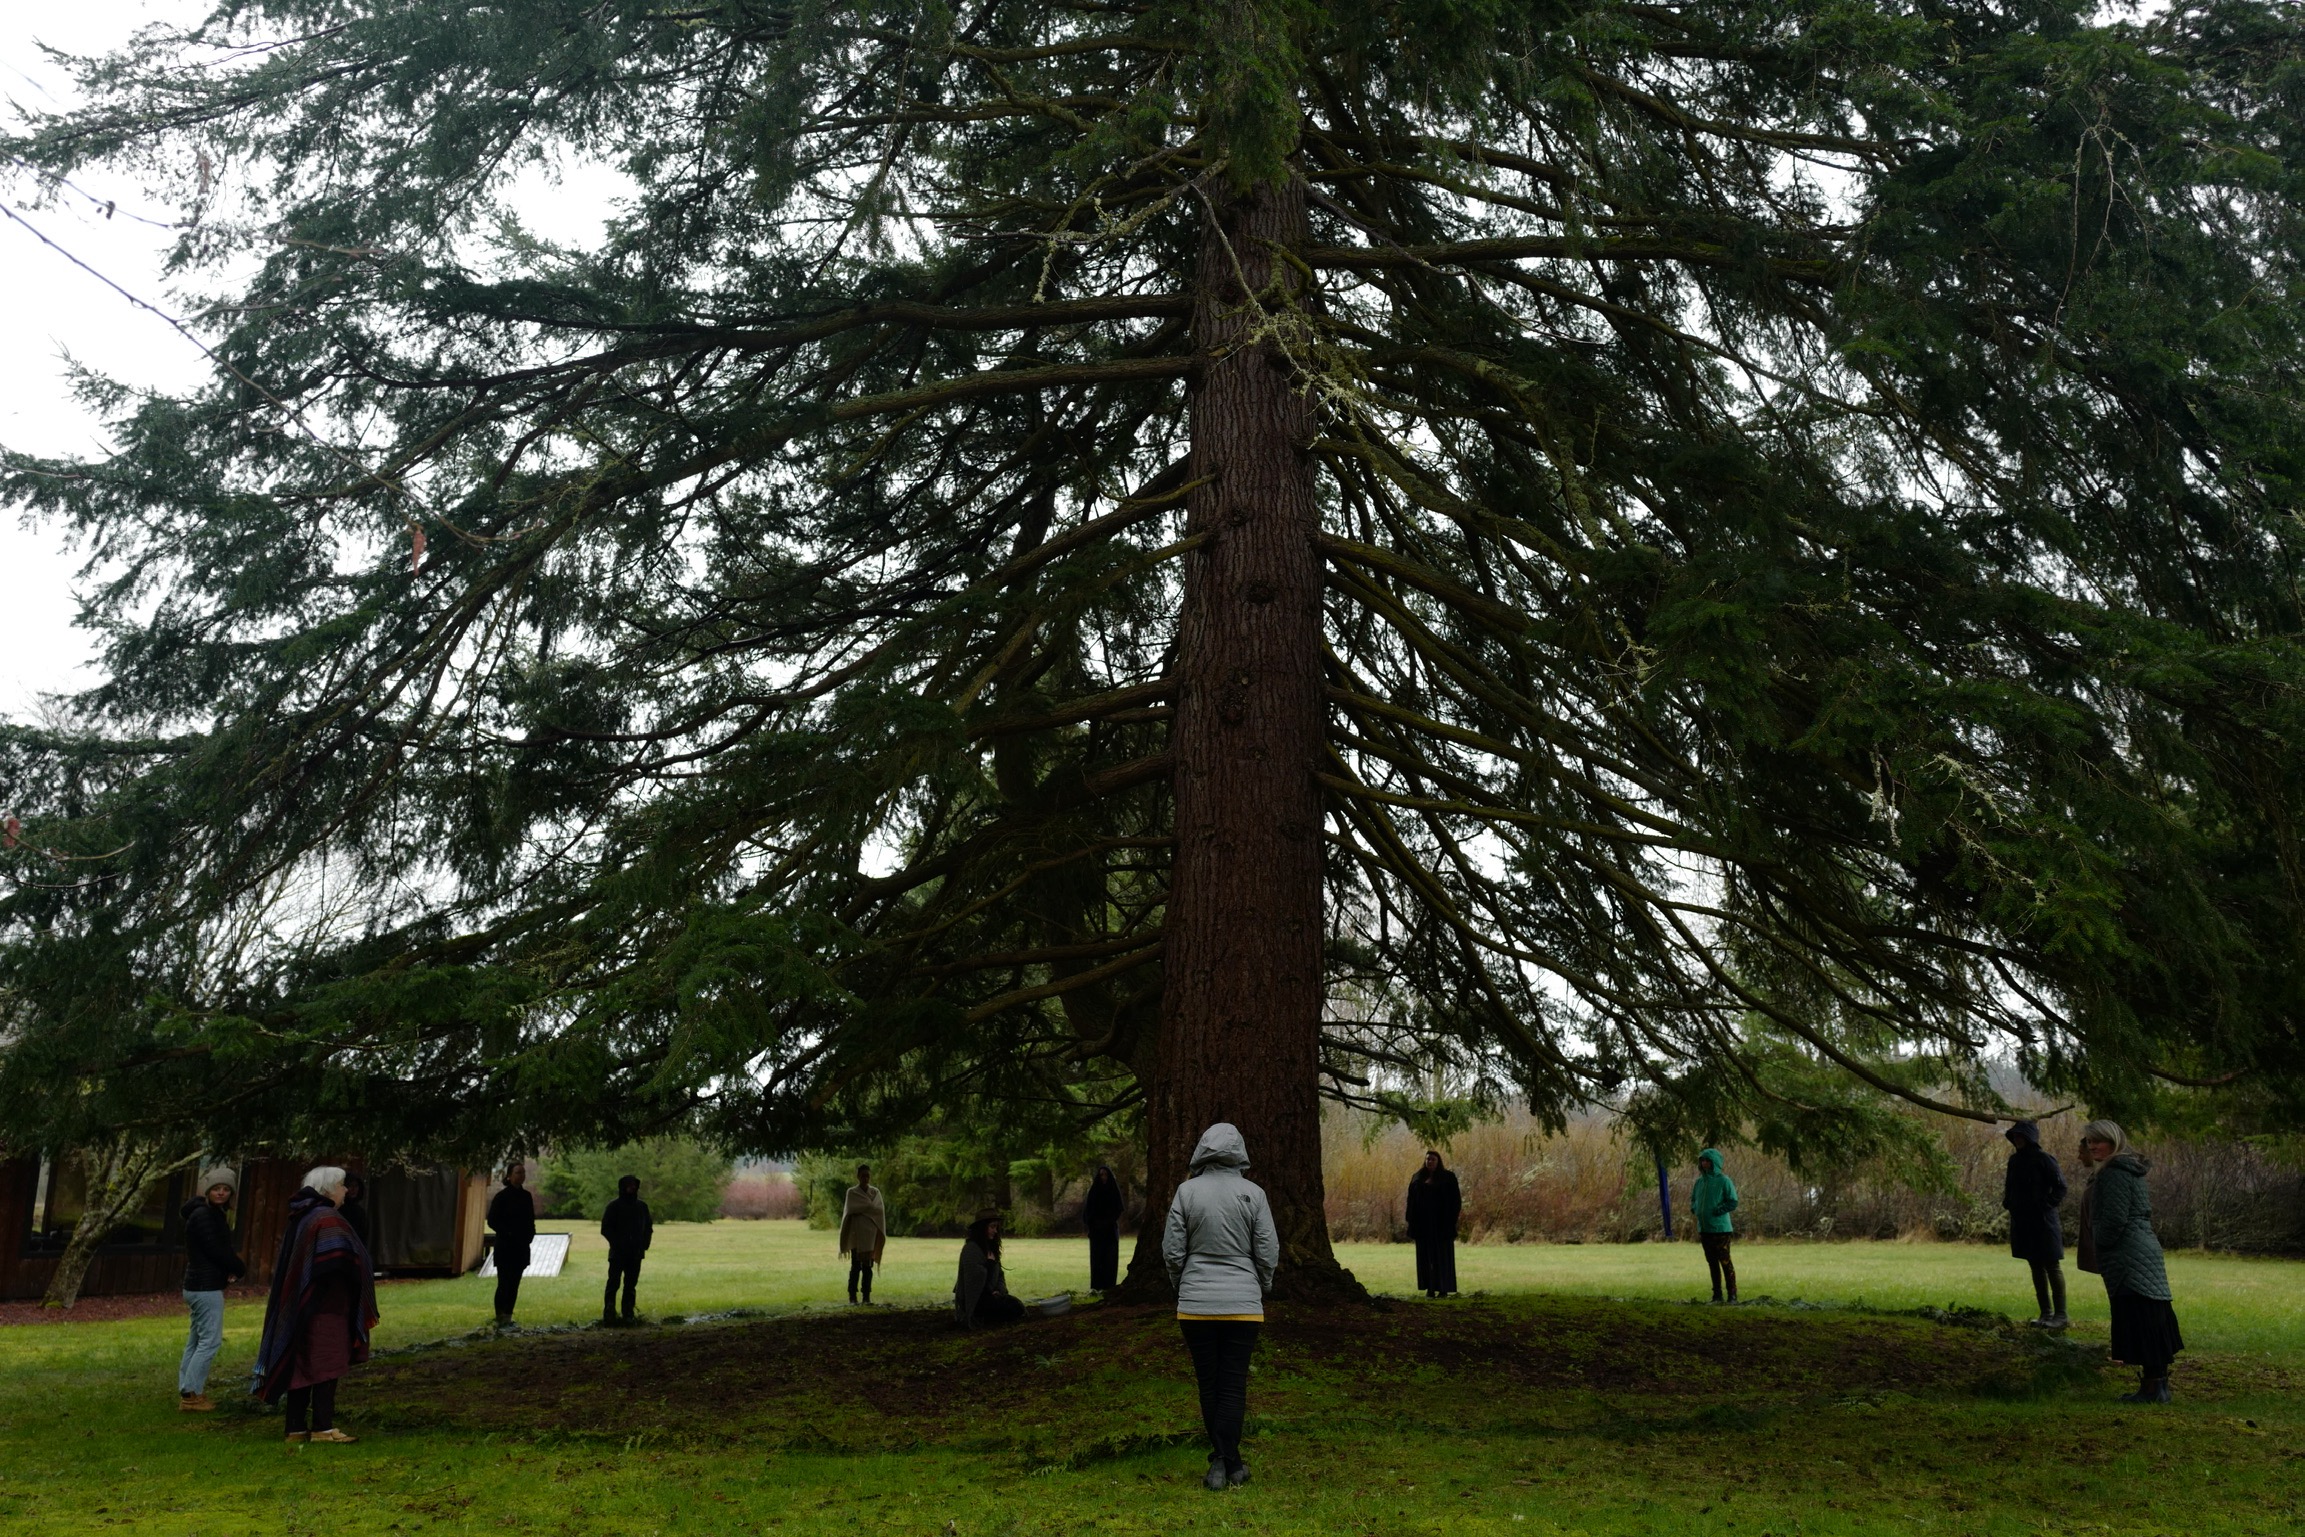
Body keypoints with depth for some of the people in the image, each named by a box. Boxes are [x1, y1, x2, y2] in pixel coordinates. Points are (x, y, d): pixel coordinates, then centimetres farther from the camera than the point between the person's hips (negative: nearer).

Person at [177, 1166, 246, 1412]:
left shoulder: (213, 1214, 14)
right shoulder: (203, 1215, -16)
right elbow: (216, 1250, -19)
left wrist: (230, 1270, -4)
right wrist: (240, 1270, -4)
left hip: (198, 1286, 10)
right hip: (206, 1288, -10)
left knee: (196, 1341, 15)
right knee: (210, 1341, -8)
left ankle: (186, 1391, 22)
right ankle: (191, 1394, -6)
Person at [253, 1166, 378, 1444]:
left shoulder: (300, 1218, 14)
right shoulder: (328, 1219, -15)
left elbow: (286, 1264, 20)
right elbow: (342, 1261, -24)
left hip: (299, 1306, 9)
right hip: (326, 1306, -9)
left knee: (301, 1366, 10)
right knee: (326, 1366, -6)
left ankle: (296, 1427, 13)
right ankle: (323, 1427, -6)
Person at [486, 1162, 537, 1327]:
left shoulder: (526, 1196, 10)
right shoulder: (502, 1196, -7)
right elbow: (492, 1221, -8)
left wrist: (530, 1235, 1)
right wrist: (508, 1233, -16)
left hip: (521, 1247, 6)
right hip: (505, 1247, -6)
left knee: (514, 1283, 7)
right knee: (504, 1283, -7)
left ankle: (507, 1318, 11)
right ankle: (500, 1319, -4)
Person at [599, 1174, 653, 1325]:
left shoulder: (642, 1206, 10)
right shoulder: (614, 1206, -3)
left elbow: (648, 1227, 17)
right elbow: (606, 1228, -4)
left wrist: (645, 1243, 3)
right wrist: (617, 1243, -13)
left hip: (635, 1254, 4)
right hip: (618, 1253, -4)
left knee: (631, 1284, 6)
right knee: (613, 1283, -8)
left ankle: (628, 1314, 11)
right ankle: (609, 1314, -5)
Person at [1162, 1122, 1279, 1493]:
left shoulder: (1187, 1191, -5)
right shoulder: (1253, 1194, -6)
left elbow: (1172, 1251, -3)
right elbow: (1268, 1252, -2)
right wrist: (1261, 1289, 16)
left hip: (1195, 1306, 1)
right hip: (1243, 1305, -1)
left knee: (1208, 1384, 12)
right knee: (1233, 1385, 6)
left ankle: (1223, 1462, 17)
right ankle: (1227, 1463, 4)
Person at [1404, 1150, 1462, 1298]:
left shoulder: (1448, 1177, -1)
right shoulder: (1417, 1178, 8)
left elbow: (1455, 1200, -4)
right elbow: (1411, 1201, 5)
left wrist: (1451, 1221, -13)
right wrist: (1412, 1224, -2)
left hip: (1441, 1222, -3)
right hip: (1423, 1222, 3)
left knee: (1442, 1255, -2)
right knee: (1426, 1256, 4)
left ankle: (1444, 1288, 3)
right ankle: (1430, 1288, 8)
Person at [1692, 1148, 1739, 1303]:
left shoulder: (1724, 1181, -10)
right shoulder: (1700, 1181, 10)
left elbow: (1733, 1202, -12)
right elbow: (1693, 1199, 22)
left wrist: (1716, 1211, -16)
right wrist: (1694, 1209, 3)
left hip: (1721, 1229, -7)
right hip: (1704, 1229, 7)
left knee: (1725, 1261, -4)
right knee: (1712, 1262, 12)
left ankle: (1732, 1294, 3)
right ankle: (1717, 1294, 19)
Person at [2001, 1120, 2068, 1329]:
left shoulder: (2044, 1159, -12)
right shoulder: (2014, 1160, 9)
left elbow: (2060, 1186, -12)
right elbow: (2010, 1187, 20)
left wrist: (2047, 1204, -17)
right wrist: (2008, 1204, 7)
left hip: (2043, 1221, -7)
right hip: (2022, 1221, 7)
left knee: (2052, 1267, -1)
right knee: (2036, 1267, 11)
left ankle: (2060, 1315, 4)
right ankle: (2046, 1313, 18)